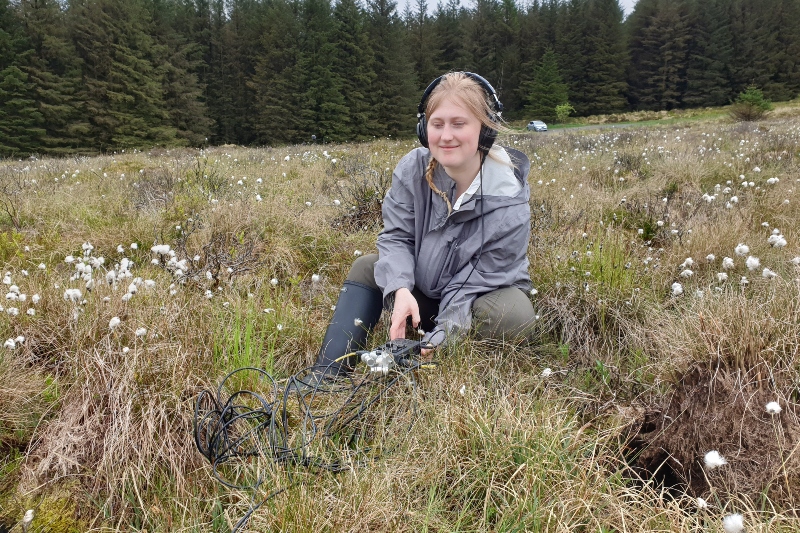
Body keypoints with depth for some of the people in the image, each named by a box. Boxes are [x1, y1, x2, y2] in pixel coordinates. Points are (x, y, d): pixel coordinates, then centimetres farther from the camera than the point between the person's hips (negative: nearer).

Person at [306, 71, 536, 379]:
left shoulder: (508, 199, -26)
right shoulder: (412, 169, -17)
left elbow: (477, 281, -24)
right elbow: (396, 237, -13)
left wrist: (437, 341, -31)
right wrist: (400, 290, -33)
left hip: (482, 299, -3)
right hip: (421, 293, 4)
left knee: (514, 315, -33)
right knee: (367, 267, -14)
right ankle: (326, 378, -19)